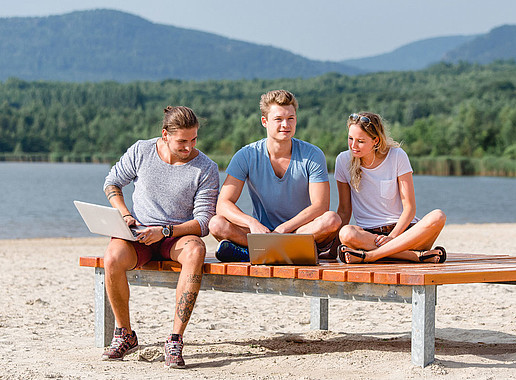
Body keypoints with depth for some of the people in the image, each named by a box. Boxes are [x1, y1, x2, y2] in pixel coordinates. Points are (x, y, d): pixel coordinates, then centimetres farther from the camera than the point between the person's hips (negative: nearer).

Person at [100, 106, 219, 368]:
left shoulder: (206, 169, -6)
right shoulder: (141, 152, -1)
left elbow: (203, 222, -10)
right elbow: (112, 182, 14)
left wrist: (164, 231, -23)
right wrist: (125, 216, -3)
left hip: (177, 235, -1)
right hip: (139, 232, 1)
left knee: (195, 250, -38)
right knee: (112, 258, -33)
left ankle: (175, 340, -36)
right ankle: (125, 335, -11)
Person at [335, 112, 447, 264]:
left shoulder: (397, 156, -3)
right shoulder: (343, 160, 1)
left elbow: (409, 207, -5)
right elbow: (344, 210, 7)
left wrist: (392, 236, -20)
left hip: (402, 228, 0)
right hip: (368, 232, 0)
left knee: (438, 217, -31)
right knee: (346, 233, -36)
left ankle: (369, 255, -35)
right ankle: (417, 255, -35)